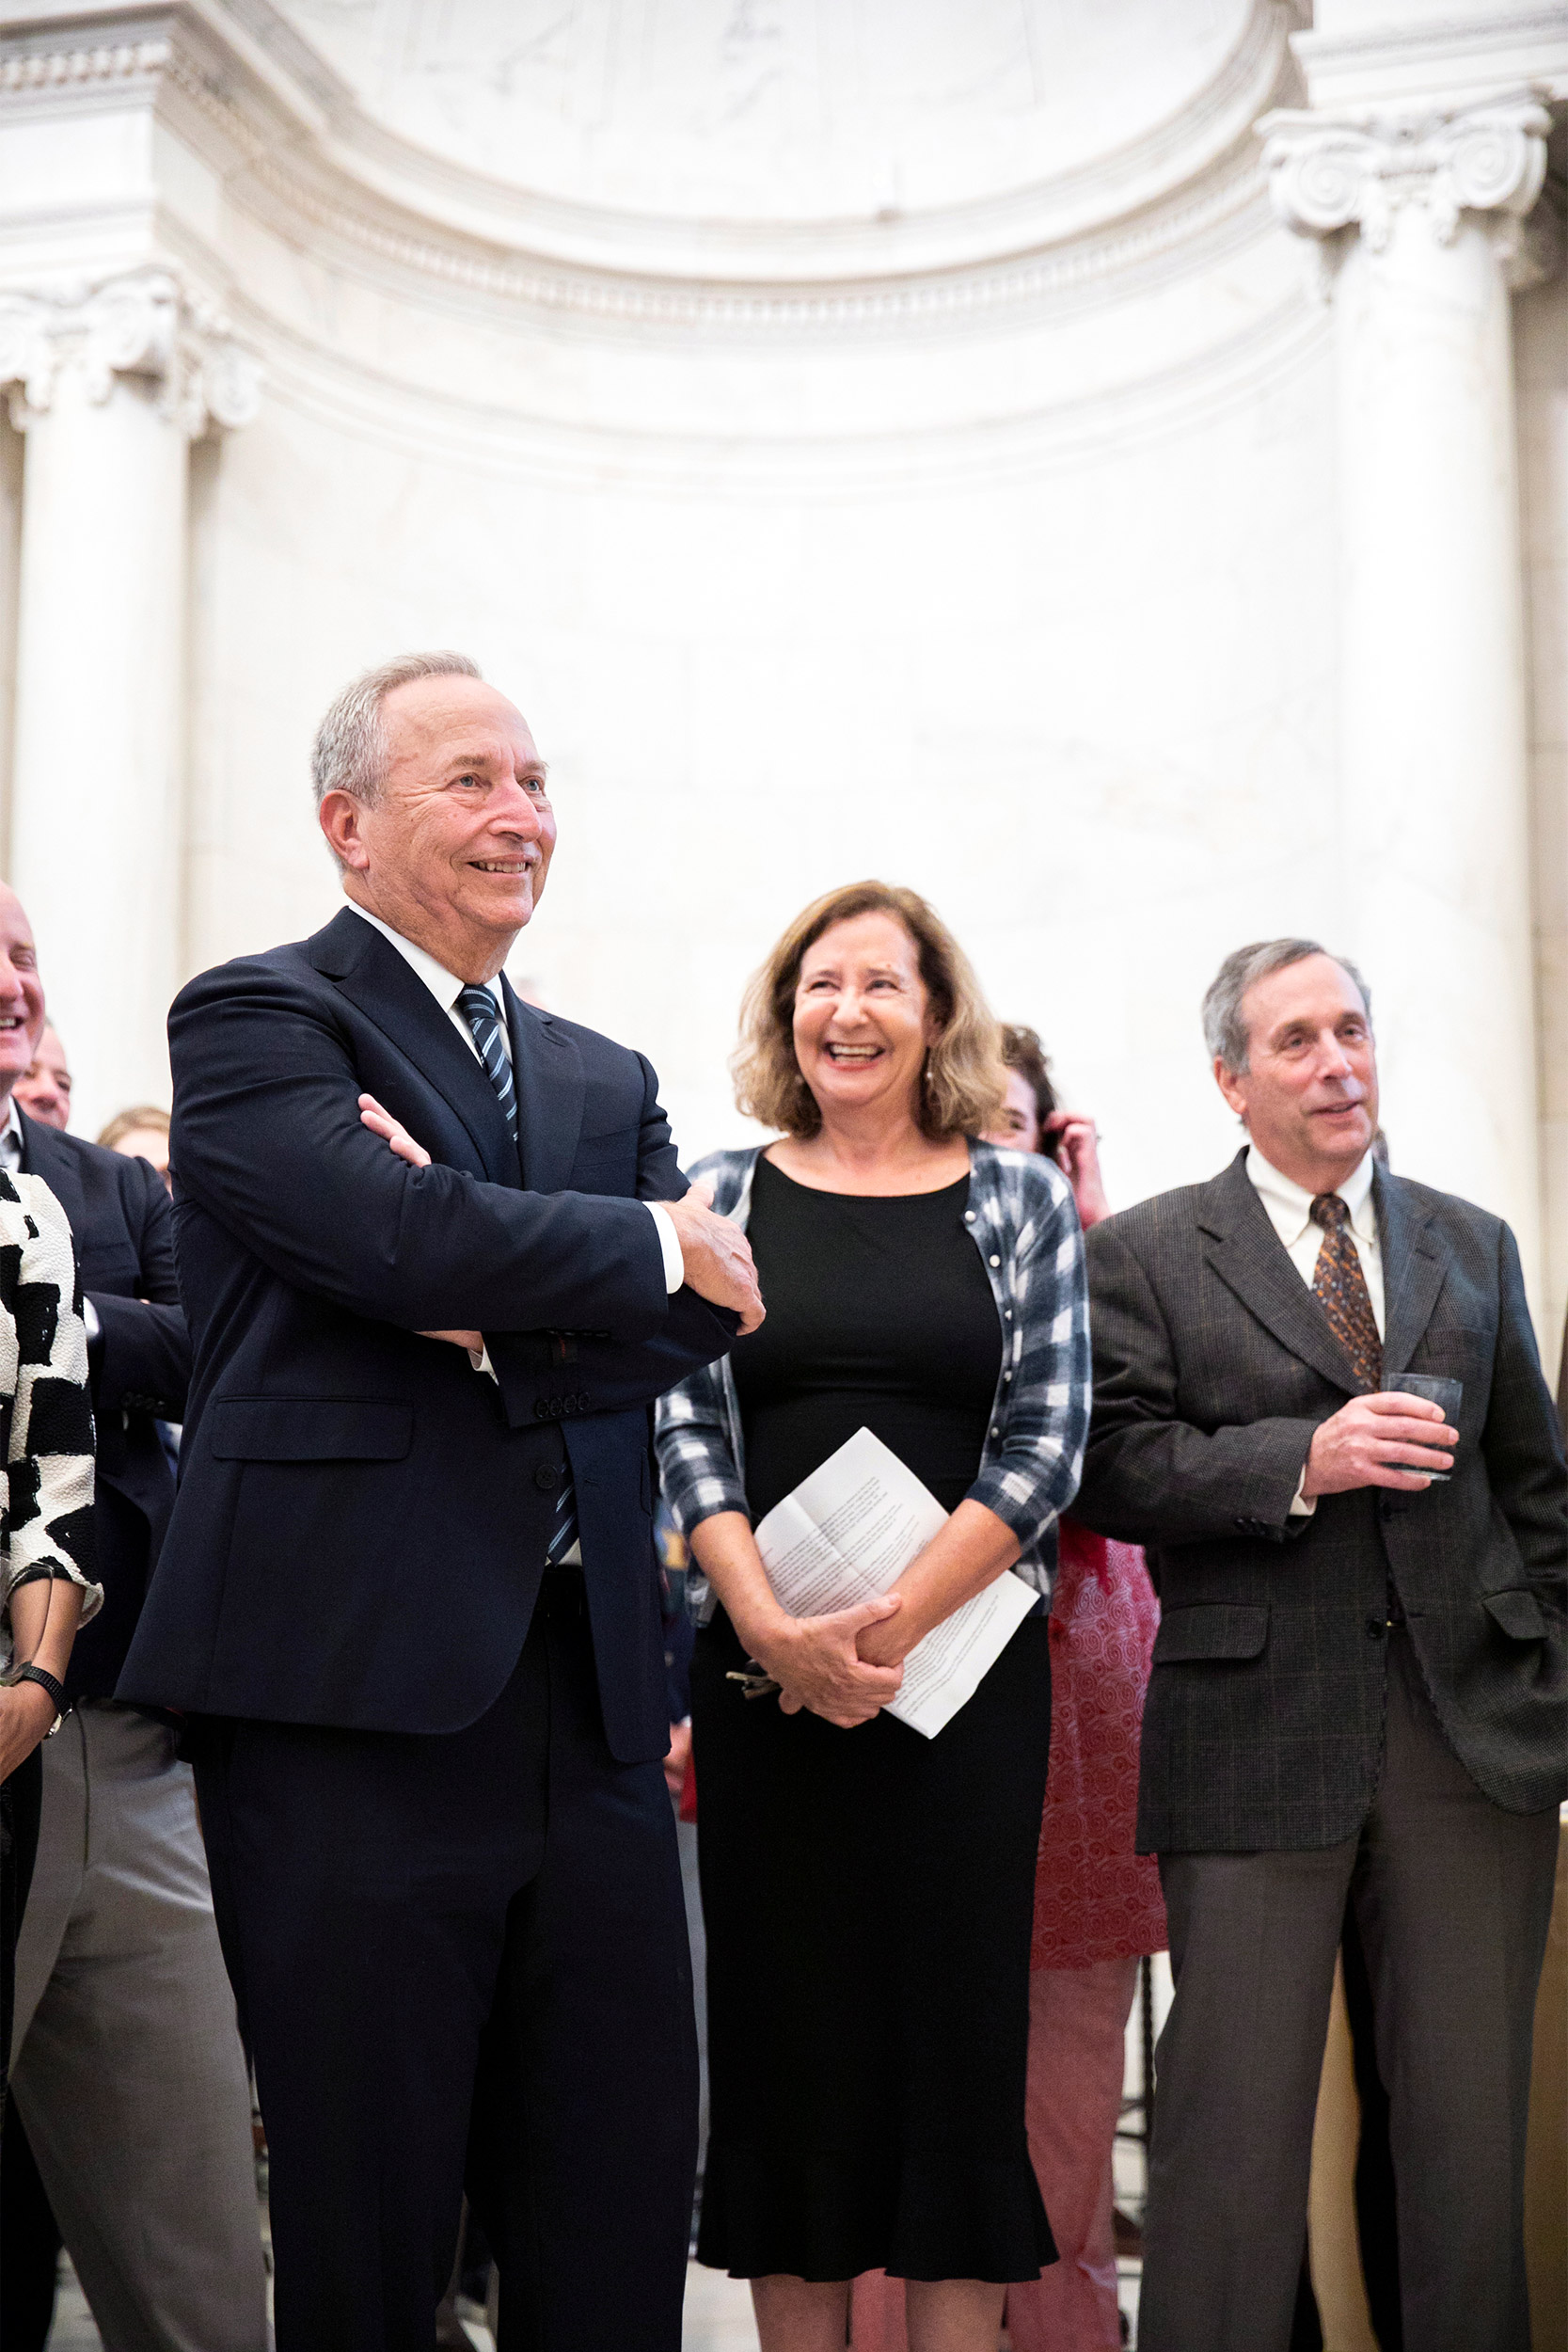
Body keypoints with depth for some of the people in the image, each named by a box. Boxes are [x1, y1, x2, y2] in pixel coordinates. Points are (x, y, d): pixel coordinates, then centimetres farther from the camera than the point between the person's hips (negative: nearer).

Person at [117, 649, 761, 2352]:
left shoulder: (606, 1083, 19)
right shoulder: (254, 1021, -1)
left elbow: (699, 1319, 4)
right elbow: (402, 1238, -18)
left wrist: (505, 1310, -13)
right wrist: (653, 1242, -4)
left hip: (587, 1699, 6)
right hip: (352, 1696, -6)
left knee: (622, 2208, 10)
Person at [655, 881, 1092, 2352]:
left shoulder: (1023, 1200, 6)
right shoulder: (726, 1194, 7)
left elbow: (1047, 1442, -1)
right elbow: (687, 1427, 1)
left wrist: (894, 1621, -12)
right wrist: (774, 1627, -12)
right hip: (761, 1665, 1)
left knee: (958, 2012, 2)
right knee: (786, 2013, 5)